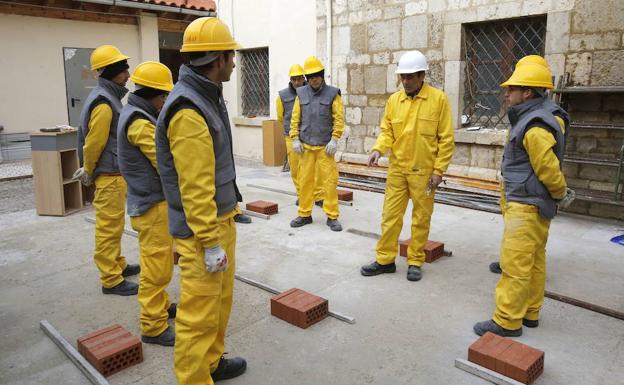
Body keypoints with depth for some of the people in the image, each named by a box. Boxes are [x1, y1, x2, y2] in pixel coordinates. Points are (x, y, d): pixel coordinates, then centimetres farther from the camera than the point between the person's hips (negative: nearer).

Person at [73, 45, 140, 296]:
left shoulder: (108, 97, 13)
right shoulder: (103, 103, -19)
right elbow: (93, 143, -17)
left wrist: (88, 171, 19)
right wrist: (88, 172, -3)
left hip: (116, 173, 10)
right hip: (110, 176, -10)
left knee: (113, 225, 19)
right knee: (109, 228, -2)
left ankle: (117, 265, 32)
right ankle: (111, 280, 6)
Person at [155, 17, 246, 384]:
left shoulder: (208, 96, 10)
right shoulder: (188, 112, -23)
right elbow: (194, 187, -24)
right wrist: (210, 243, -20)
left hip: (221, 219, 10)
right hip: (201, 229, -10)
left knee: (221, 300, 22)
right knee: (200, 312, 2)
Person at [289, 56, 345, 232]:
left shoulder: (332, 93, 0)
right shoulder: (301, 94, 7)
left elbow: (339, 119, -4)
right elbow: (295, 118, 8)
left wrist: (334, 139, -12)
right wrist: (295, 139, 0)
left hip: (325, 146, -2)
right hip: (305, 146, 3)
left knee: (329, 180, -2)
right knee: (305, 180, 6)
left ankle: (332, 216, 9)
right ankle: (304, 214, 18)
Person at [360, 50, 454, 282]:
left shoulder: (438, 99, -7)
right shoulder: (394, 100, 4)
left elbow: (446, 139, -6)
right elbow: (387, 132, 6)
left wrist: (439, 170, -10)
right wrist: (378, 149, -14)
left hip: (424, 171, -3)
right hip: (397, 169, 3)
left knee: (421, 218, 9)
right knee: (390, 215, 7)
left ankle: (415, 262, 23)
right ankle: (385, 260, 19)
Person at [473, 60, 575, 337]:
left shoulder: (534, 126, -21)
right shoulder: (533, 119, 12)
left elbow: (548, 169, -19)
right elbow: (548, 167, 16)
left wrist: (560, 194, -3)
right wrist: (560, 192, 15)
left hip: (526, 207, -11)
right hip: (534, 205, 11)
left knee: (515, 265, -4)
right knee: (534, 261, 16)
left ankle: (507, 321, 4)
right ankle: (529, 313, 28)